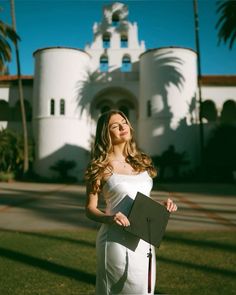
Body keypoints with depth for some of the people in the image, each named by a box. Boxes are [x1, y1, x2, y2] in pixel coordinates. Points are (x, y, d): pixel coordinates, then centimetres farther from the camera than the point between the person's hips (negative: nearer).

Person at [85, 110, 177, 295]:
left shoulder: (141, 162, 9)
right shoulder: (101, 167, -7)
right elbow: (90, 209, -5)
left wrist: (160, 206, 0)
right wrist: (109, 218, -23)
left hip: (144, 240, 5)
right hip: (118, 241, -5)